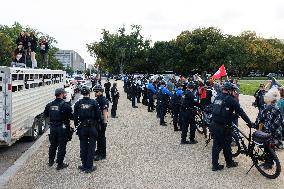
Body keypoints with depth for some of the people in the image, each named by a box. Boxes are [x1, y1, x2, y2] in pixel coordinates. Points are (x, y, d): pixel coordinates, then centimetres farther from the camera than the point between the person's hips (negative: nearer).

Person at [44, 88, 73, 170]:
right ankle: (60, 164, 10)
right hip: (62, 128, -5)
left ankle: (51, 161, 34)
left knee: (53, 145, 21)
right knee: (61, 146, 5)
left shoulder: (49, 105, 1)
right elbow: (71, 116, -16)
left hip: (53, 127, 6)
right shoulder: (65, 105, -17)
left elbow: (45, 115, 14)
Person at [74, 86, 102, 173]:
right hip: (92, 128, -1)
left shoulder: (78, 103, -4)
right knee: (91, 147, 8)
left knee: (83, 147, 12)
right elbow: (98, 115, -5)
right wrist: (99, 124, 8)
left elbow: (75, 116, 1)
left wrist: (76, 125, 13)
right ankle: (89, 167, 14)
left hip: (82, 128, 2)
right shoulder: (94, 102, -8)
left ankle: (84, 166, 21)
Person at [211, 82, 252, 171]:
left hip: (214, 124, 6)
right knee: (226, 145, 12)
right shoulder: (230, 99, -11)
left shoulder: (217, 97, 9)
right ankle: (229, 162, 30)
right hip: (224, 127, -6)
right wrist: (249, 122, -4)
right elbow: (240, 112, -10)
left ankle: (215, 165, 18)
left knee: (216, 144, 13)